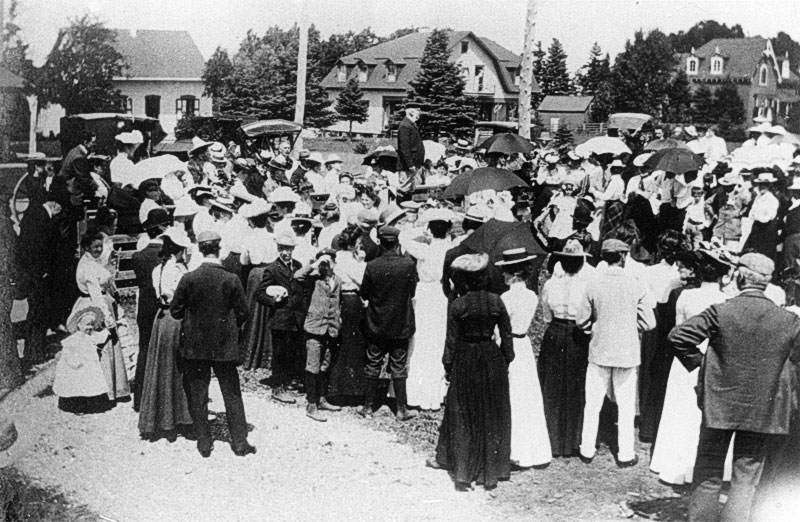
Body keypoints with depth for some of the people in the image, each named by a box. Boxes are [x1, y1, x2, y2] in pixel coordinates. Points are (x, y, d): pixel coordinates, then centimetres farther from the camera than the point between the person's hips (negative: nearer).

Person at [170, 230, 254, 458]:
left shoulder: (188, 279, -10)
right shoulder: (232, 280, -11)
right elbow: (242, 313, -4)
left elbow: (175, 311, -4)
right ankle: (239, 442, 13)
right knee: (232, 394, 10)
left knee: (198, 394, 11)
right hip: (225, 346, 0)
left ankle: (204, 443, 16)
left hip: (195, 345, 0)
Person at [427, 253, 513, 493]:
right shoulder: (496, 301, -5)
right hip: (492, 361, 2)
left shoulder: (457, 306, -11)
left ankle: (463, 473, 15)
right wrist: (506, 360, 11)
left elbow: (451, 340, -7)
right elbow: (507, 336, 0)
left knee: (462, 417, 10)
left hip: (465, 361, -2)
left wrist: (448, 366, 4)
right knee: (492, 416, 11)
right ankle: (491, 473, 17)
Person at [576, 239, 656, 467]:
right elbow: (648, 323, -6)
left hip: (599, 351, 1)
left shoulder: (593, 285, -10)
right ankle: (626, 454, 16)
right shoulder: (636, 285, -10)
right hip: (627, 352, 0)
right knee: (626, 405, 10)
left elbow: (581, 321, -4)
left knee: (593, 403, 11)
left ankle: (587, 450, 19)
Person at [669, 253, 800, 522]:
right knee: (745, 479, 10)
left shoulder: (720, 312, -13)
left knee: (708, 473, 13)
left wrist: (696, 360, -2)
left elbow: (678, 336, -16)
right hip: (762, 410, 1)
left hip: (720, 404, -1)